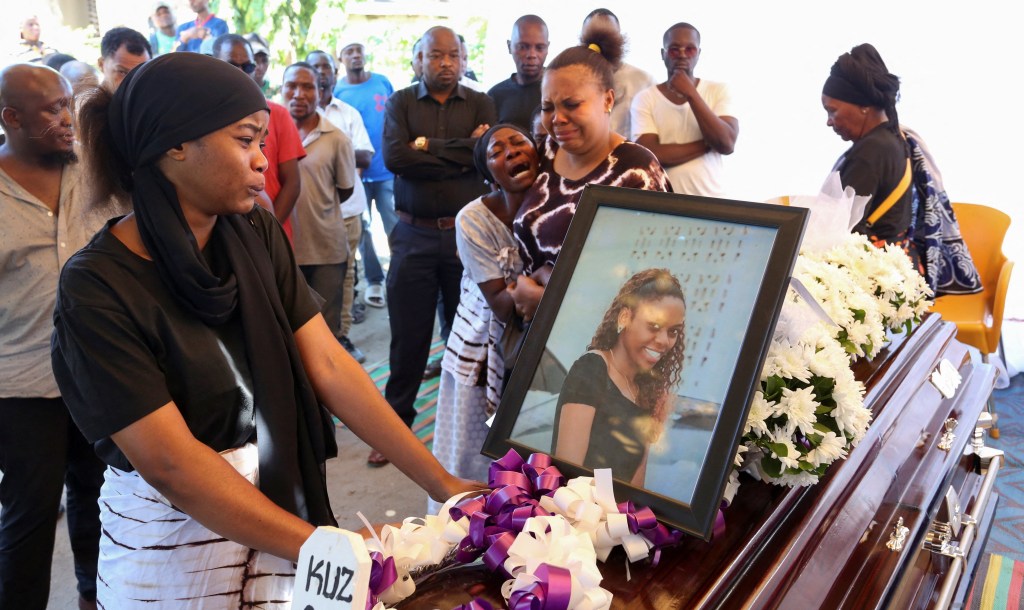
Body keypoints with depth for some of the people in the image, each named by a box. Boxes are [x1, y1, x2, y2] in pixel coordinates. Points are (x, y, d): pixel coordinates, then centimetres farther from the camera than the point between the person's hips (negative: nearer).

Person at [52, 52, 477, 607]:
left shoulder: (255, 235, -4)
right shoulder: (97, 287, -20)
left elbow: (328, 366, -9)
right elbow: (171, 464, -23)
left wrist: (442, 483, -14)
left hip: (279, 504, 4)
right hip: (171, 536, -4)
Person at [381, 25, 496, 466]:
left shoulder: (480, 104, 6)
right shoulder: (400, 103, 5)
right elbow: (394, 158, -12)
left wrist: (428, 145, -10)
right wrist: (461, 154, -12)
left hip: (467, 234, 0)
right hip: (413, 235, 0)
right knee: (408, 335, 7)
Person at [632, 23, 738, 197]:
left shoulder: (718, 91, 4)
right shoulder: (645, 99, 0)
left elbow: (727, 144, -11)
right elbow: (651, 155, -12)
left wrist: (691, 93, -12)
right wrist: (708, 144, -10)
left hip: (711, 199, 1)